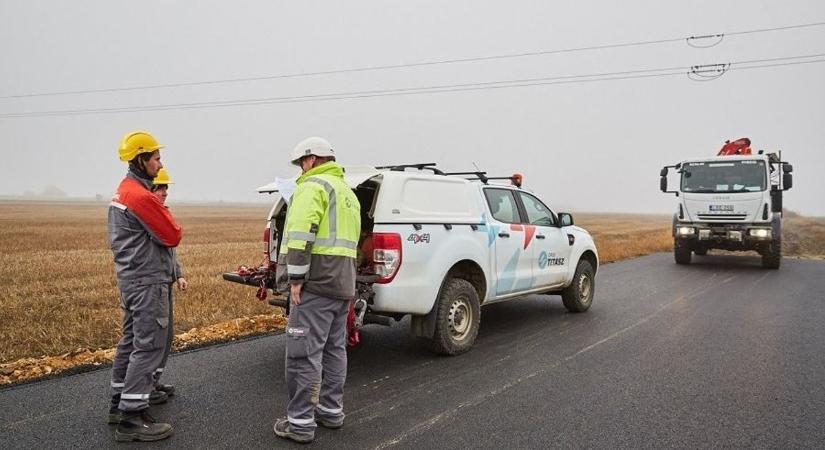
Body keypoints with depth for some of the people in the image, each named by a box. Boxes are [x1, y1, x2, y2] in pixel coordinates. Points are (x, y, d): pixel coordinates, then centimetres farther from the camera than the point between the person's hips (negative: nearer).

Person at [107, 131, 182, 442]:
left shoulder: (123, 192, 14)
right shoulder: (142, 197, -19)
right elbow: (173, 236, -14)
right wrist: (163, 213, 0)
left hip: (132, 278, 11)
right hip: (147, 281, -10)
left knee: (131, 341, 17)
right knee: (148, 346, -7)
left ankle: (121, 402, 27)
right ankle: (133, 418, -5)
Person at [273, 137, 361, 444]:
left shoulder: (313, 186, -9)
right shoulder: (347, 192, 22)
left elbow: (302, 233, -21)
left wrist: (296, 277, -18)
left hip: (316, 283, -10)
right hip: (342, 283, 10)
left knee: (304, 353, -4)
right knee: (333, 349, 15)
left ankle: (301, 423, 1)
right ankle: (331, 412, 25)